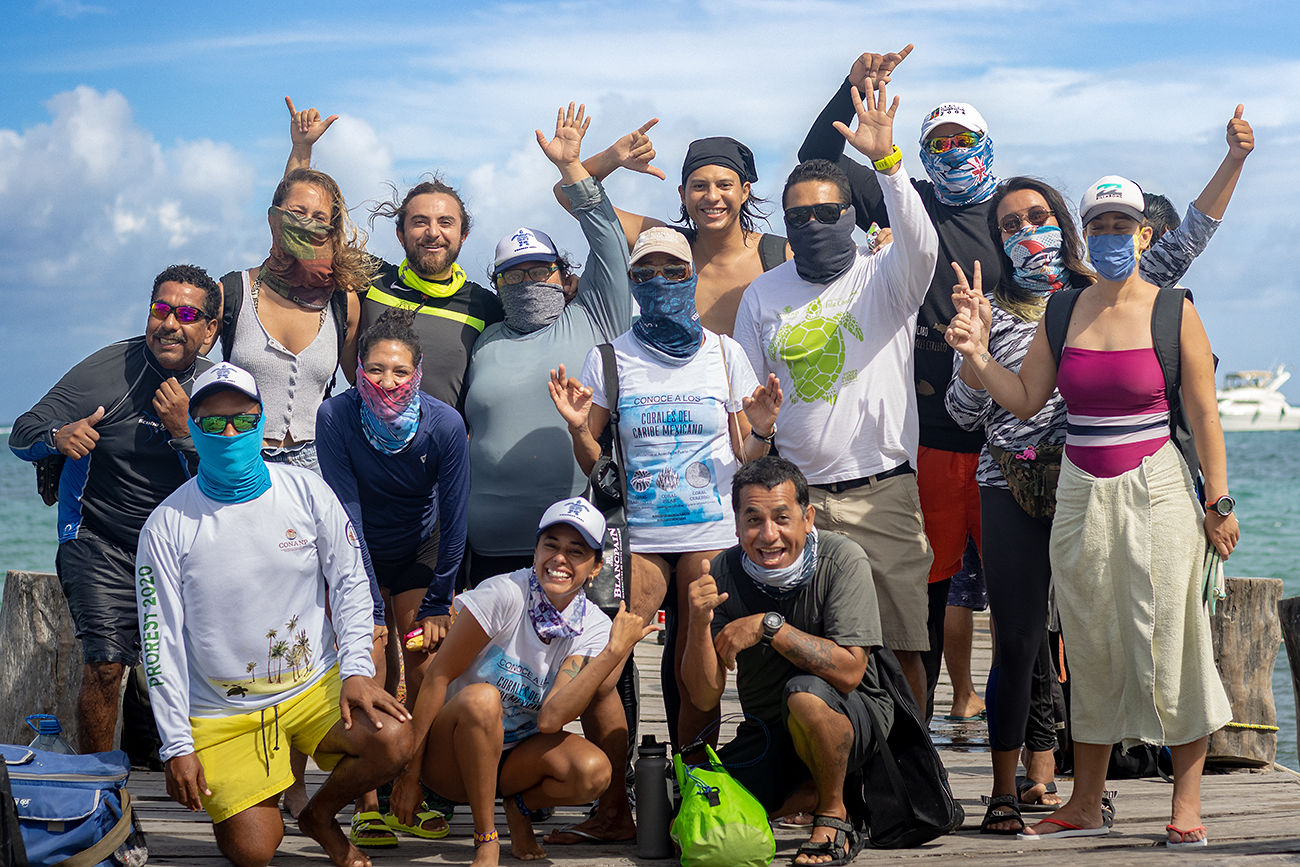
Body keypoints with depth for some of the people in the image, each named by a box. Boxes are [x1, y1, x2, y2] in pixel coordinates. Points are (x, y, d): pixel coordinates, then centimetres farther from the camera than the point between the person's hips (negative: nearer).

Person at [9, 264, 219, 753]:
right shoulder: (107, 370, -9)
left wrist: (186, 432, -20)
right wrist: (57, 436, -32)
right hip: (101, 542, -3)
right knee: (104, 666, -14)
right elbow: (22, 435, -9)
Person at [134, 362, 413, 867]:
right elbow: (161, 638, -6)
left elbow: (349, 583, 3)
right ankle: (234, 797, 25)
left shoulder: (306, 493, -3)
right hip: (222, 711, -2)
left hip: (315, 686, 2)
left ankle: (320, 815, 7)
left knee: (393, 742, -24)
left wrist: (356, 670, -10)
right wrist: (177, 745, -9)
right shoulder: (168, 526, -8)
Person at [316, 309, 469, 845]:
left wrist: (436, 604, -10)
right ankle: (367, 804, -6)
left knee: (424, 667, -6)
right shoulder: (335, 417, -25)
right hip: (358, 553, -1)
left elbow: (454, 520, -14)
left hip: (418, 552, 1)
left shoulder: (444, 425, -23)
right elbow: (346, 513, -23)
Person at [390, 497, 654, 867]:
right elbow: (438, 677, -16)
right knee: (481, 698, -36)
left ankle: (520, 807, 8)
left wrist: (616, 651, -26)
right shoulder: (504, 594, -18)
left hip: (514, 756, 3)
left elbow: (551, 719, -21)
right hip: (450, 758, -3)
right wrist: (411, 771, -18)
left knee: (593, 771, -26)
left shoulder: (594, 628, -7)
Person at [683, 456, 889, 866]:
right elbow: (705, 696, -11)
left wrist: (769, 625, -30)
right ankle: (813, 794, 7)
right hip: (767, 734, 4)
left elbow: (849, 671, -28)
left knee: (806, 693, -36)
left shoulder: (842, 560, -18)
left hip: (853, 720, -4)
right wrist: (699, 622, -28)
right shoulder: (723, 572, -9)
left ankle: (834, 816, -11)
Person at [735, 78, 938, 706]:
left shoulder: (884, 278, 2)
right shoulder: (763, 294, 11)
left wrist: (887, 161, -32)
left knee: (901, 647, -1)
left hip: (881, 492, -2)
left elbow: (921, 249, -22)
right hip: (793, 495, 2)